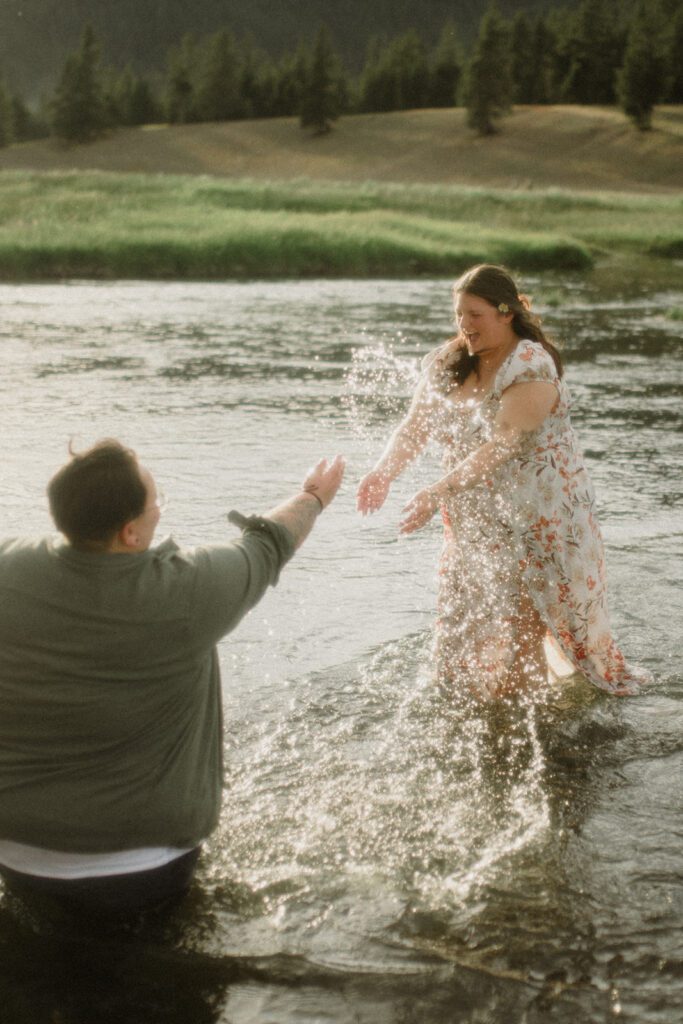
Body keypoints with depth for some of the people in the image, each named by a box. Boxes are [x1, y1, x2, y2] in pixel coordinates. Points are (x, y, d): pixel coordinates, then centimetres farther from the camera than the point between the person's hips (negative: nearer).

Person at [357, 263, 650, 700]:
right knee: (467, 637, 10)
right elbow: (415, 427, -3)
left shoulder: (531, 366, -18)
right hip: (474, 524, 6)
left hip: (538, 523, -6)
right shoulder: (448, 363, 2)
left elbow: (503, 443, -27)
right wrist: (385, 471, -23)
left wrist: (439, 492, -33)